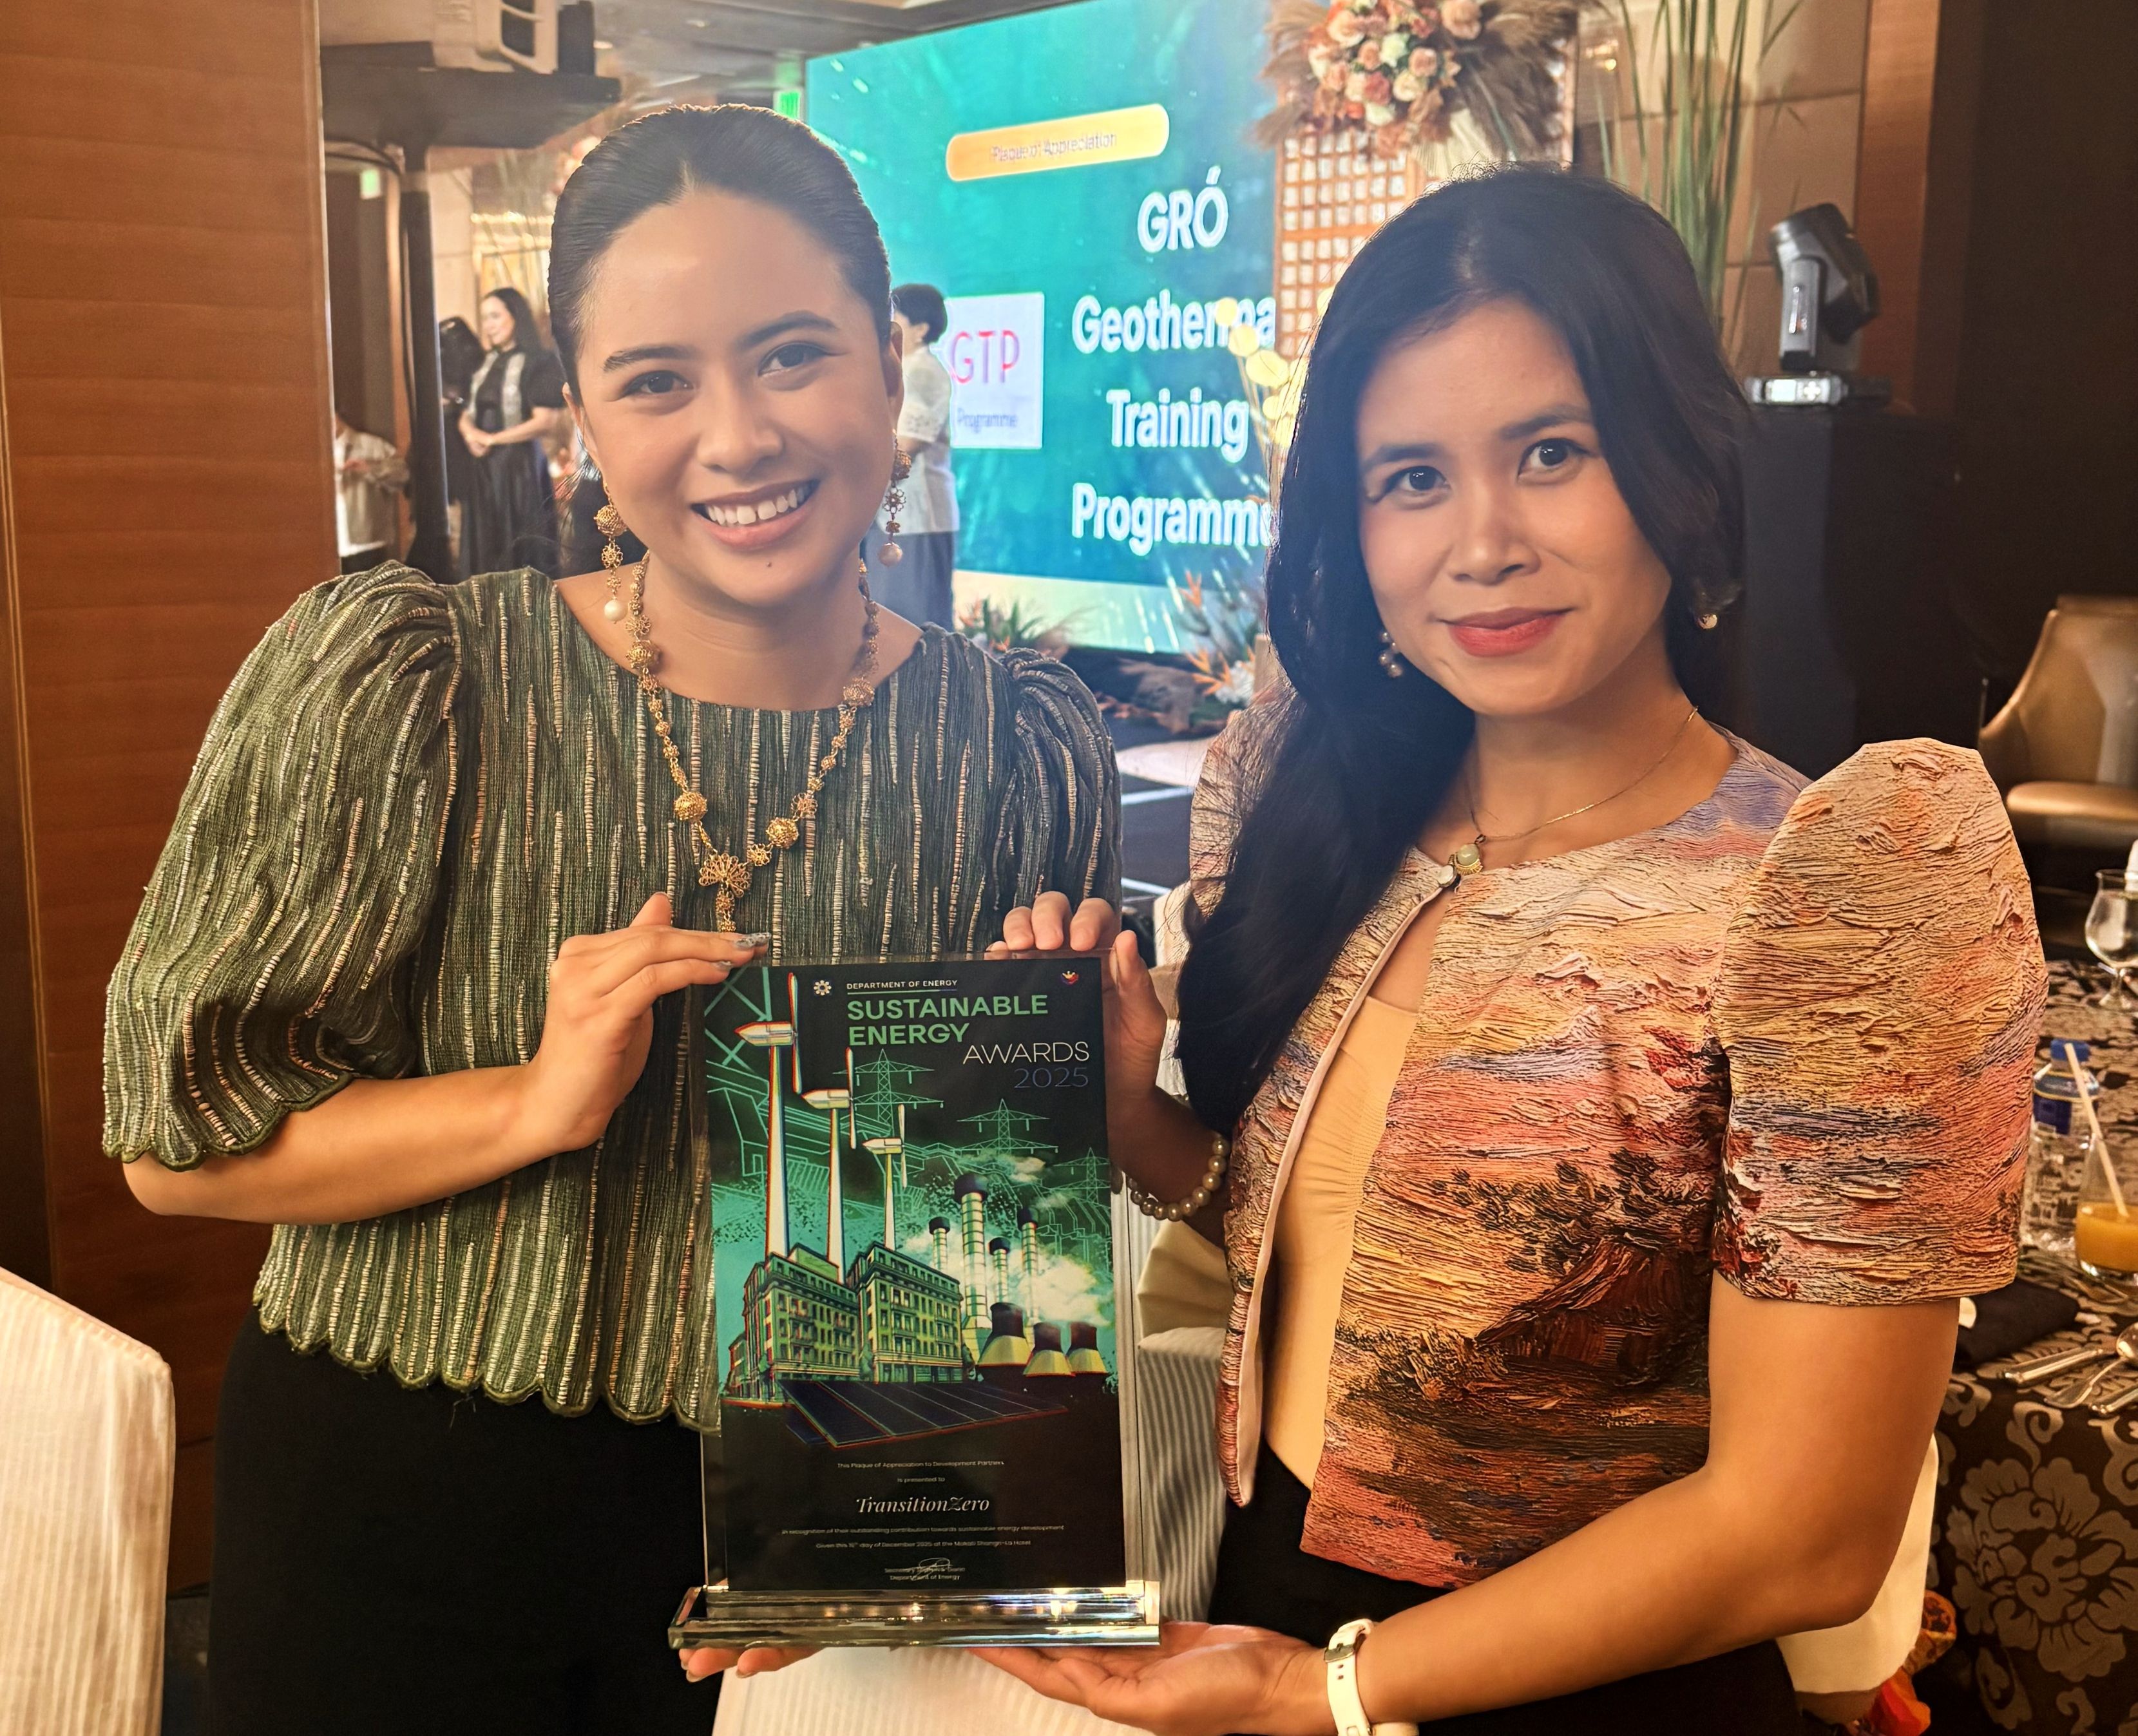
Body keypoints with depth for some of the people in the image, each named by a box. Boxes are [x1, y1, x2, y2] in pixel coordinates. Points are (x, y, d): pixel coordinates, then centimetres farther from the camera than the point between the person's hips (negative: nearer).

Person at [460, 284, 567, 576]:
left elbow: (544, 422, -15)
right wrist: (471, 434, -8)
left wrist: (492, 439, -10)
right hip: (484, 468, 7)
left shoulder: (538, 363, -7)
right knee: (486, 548, 6)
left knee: (522, 551, -4)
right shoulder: (487, 365, 15)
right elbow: (467, 416, 16)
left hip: (521, 466, -7)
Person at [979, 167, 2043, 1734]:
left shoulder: (1839, 883, -21)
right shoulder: (1314, 802, -7)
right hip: (1259, 1594, 5)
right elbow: (1284, 1225, 5)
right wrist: (1129, 1105, -14)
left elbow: (1802, 1533, -20)